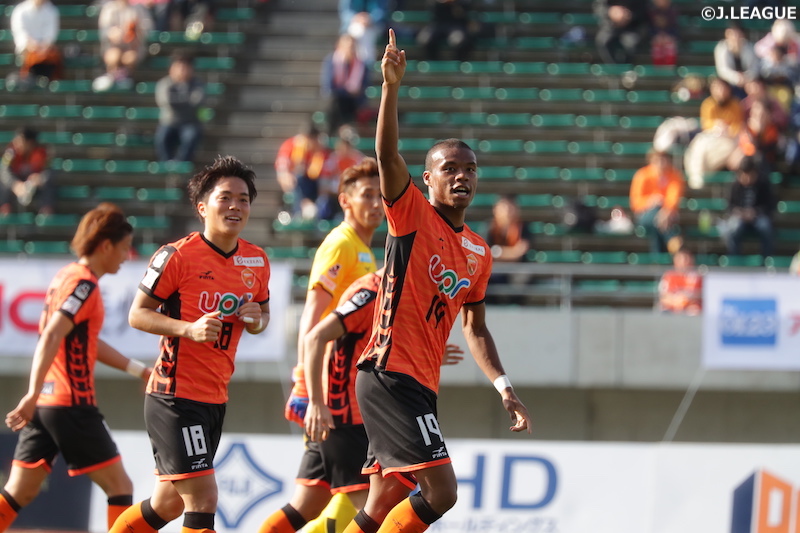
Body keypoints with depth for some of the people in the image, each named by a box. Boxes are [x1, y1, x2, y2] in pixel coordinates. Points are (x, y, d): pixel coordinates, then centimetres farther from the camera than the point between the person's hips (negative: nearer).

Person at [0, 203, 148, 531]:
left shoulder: (65, 276, 16)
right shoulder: (84, 284, -12)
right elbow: (51, 337, -24)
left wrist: (140, 370, 29)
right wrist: (33, 395, -32)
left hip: (42, 405, 9)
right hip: (70, 404, -9)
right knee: (119, 487, -1)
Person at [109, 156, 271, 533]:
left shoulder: (257, 261, 7)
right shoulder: (177, 256, -12)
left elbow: (262, 313, 21)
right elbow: (137, 314, -8)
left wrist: (256, 320, -3)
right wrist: (189, 328, -24)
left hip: (215, 399, 7)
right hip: (174, 394, -7)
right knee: (203, 498, -15)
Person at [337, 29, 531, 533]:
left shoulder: (479, 253, 17)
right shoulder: (413, 216, -4)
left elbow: (475, 328, 25)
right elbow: (387, 155, -21)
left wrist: (504, 386, 15)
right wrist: (391, 86, -33)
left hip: (421, 385, 8)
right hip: (390, 373, -8)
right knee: (441, 489, -18)